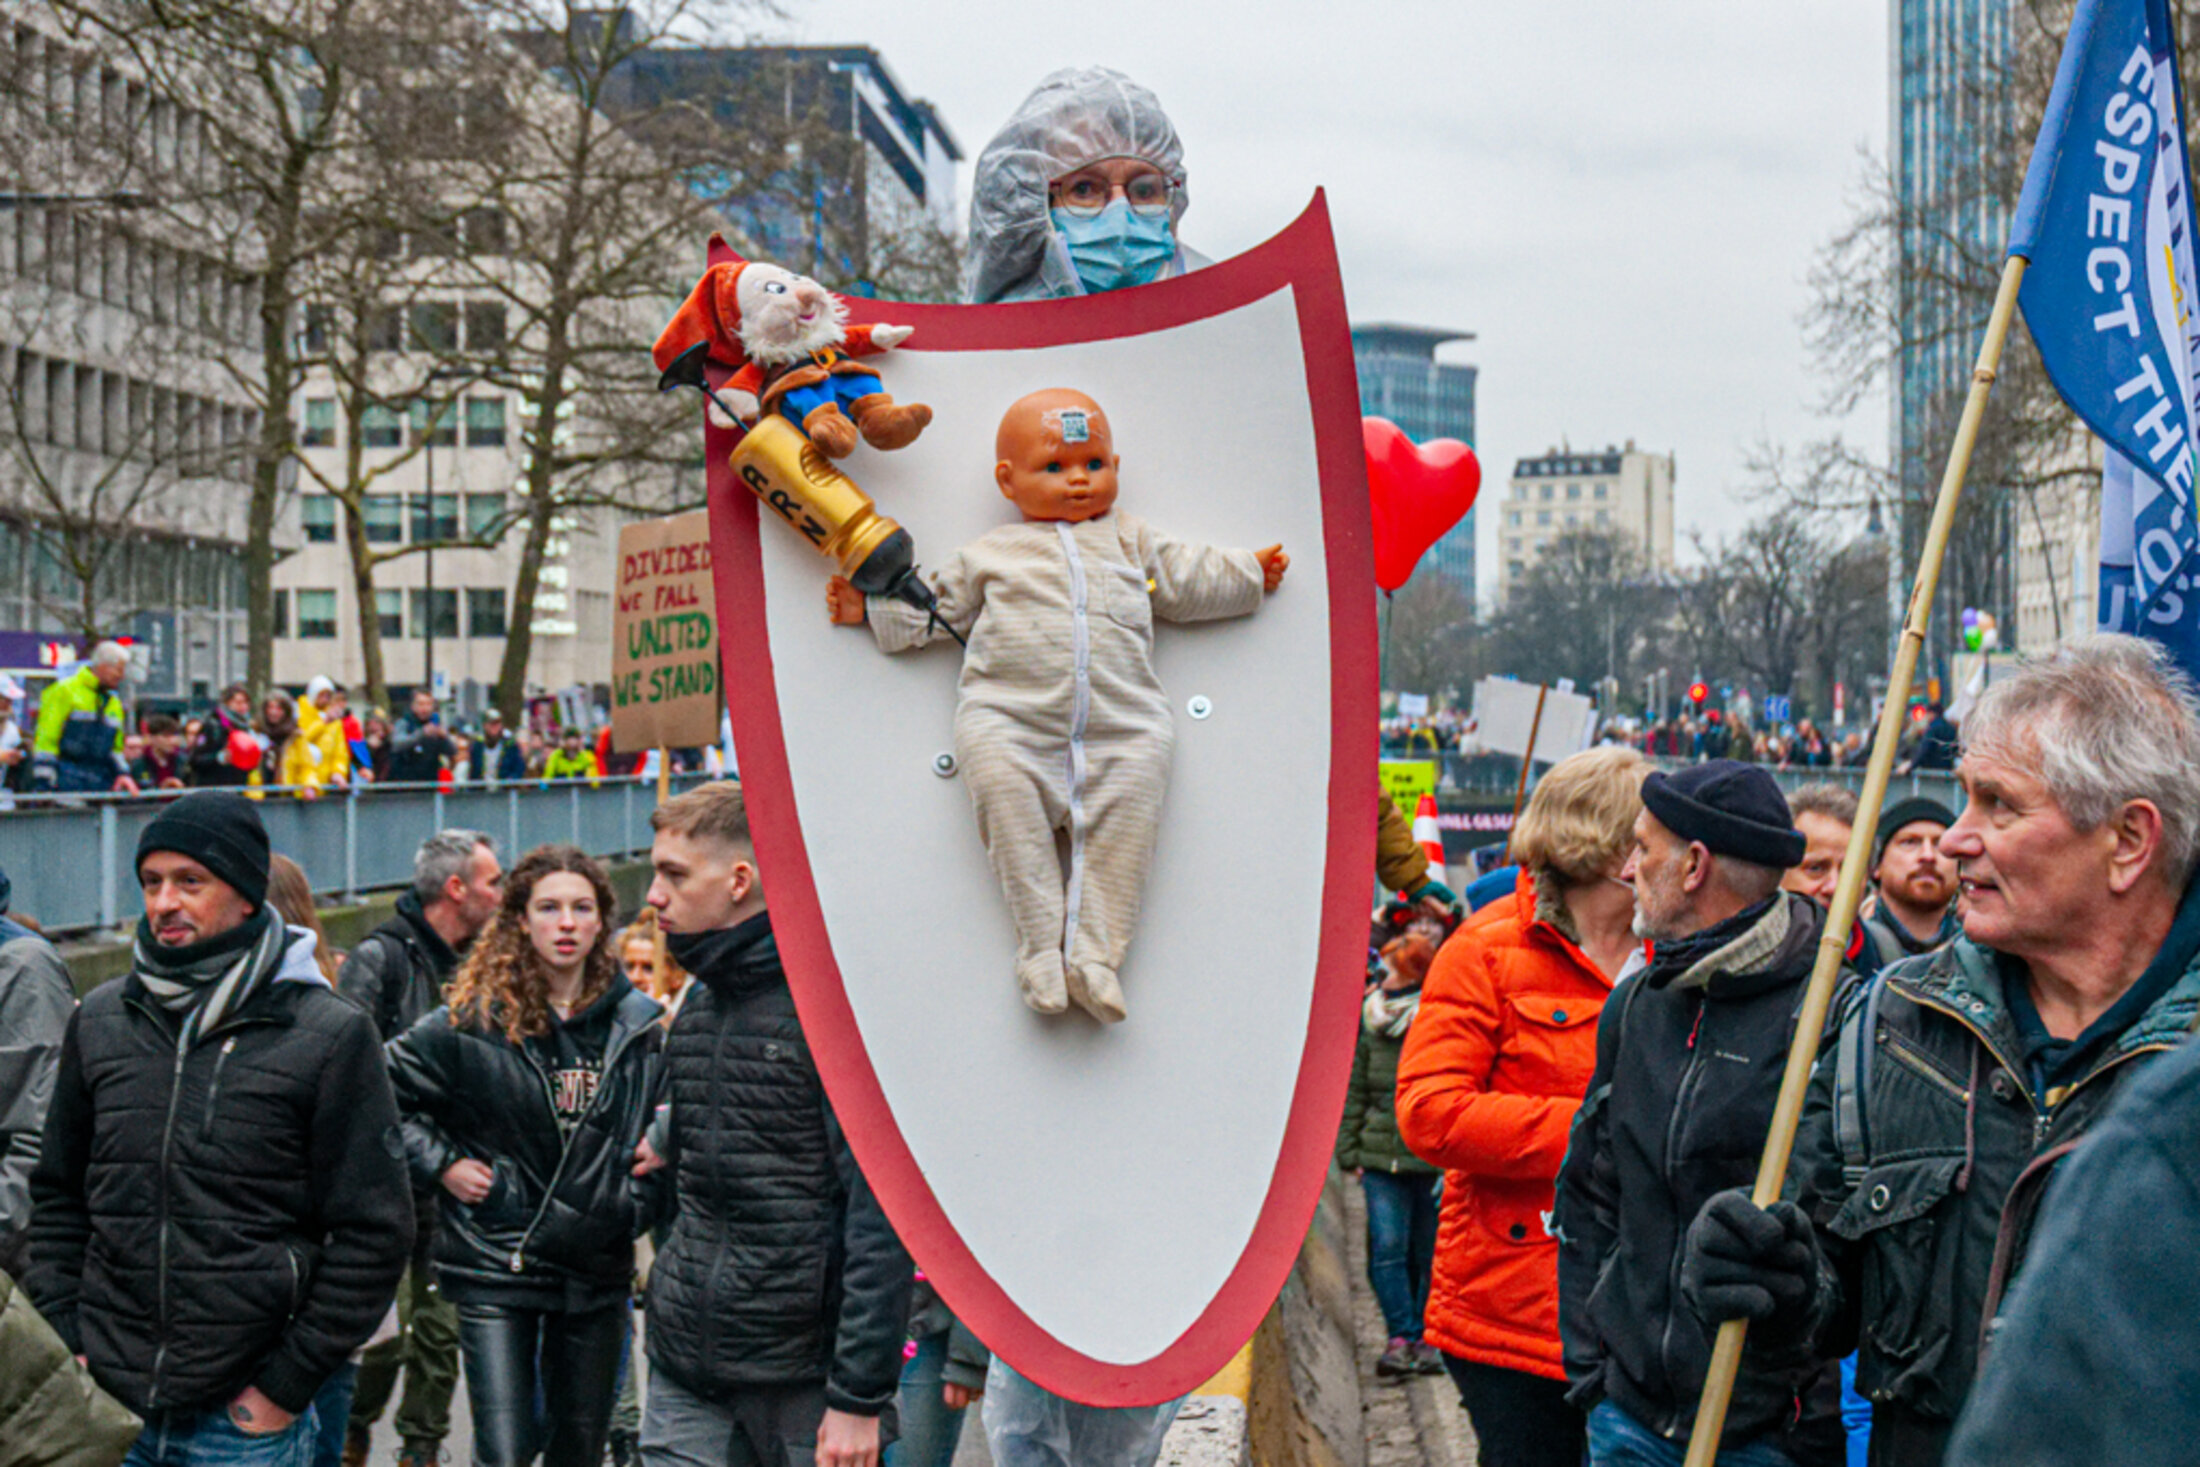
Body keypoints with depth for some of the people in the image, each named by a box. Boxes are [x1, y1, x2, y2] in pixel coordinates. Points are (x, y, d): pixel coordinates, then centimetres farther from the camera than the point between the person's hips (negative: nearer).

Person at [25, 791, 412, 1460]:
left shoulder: (331, 1036, -6)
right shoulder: (99, 1022, 6)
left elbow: (372, 1232, -5)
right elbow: (56, 1196, 15)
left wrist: (287, 1385, -8)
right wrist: (64, 1339, 5)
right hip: (103, 1406, 3)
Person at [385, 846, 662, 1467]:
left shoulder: (639, 1023, 4)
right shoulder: (474, 1022, -6)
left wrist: (638, 1204, 5)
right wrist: (438, 1163, -5)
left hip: (597, 1269, 4)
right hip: (496, 1267, -3)